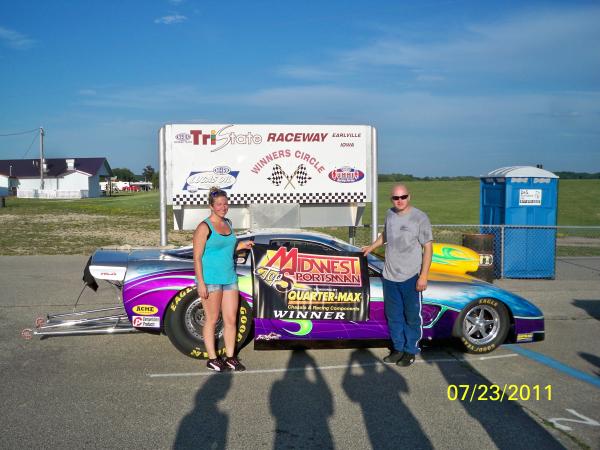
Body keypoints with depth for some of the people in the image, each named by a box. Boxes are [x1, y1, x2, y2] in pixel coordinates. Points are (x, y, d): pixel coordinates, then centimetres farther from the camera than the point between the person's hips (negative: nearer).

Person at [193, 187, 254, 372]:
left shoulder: (228, 223, 13)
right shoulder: (204, 227, -9)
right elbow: (197, 257, -11)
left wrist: (241, 245, 8)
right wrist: (201, 283, -16)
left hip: (229, 278, 7)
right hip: (210, 280, -7)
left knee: (231, 320, 8)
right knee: (212, 320, 4)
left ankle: (230, 358, 19)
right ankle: (212, 359, 15)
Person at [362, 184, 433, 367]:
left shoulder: (420, 217, -11)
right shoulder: (390, 214, 7)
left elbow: (428, 247, -12)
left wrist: (424, 276, -16)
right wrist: (371, 247, 31)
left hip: (411, 277, -6)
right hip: (390, 276, 6)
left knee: (412, 317, 5)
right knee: (393, 315, 15)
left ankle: (410, 351, 20)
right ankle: (398, 348, 30)